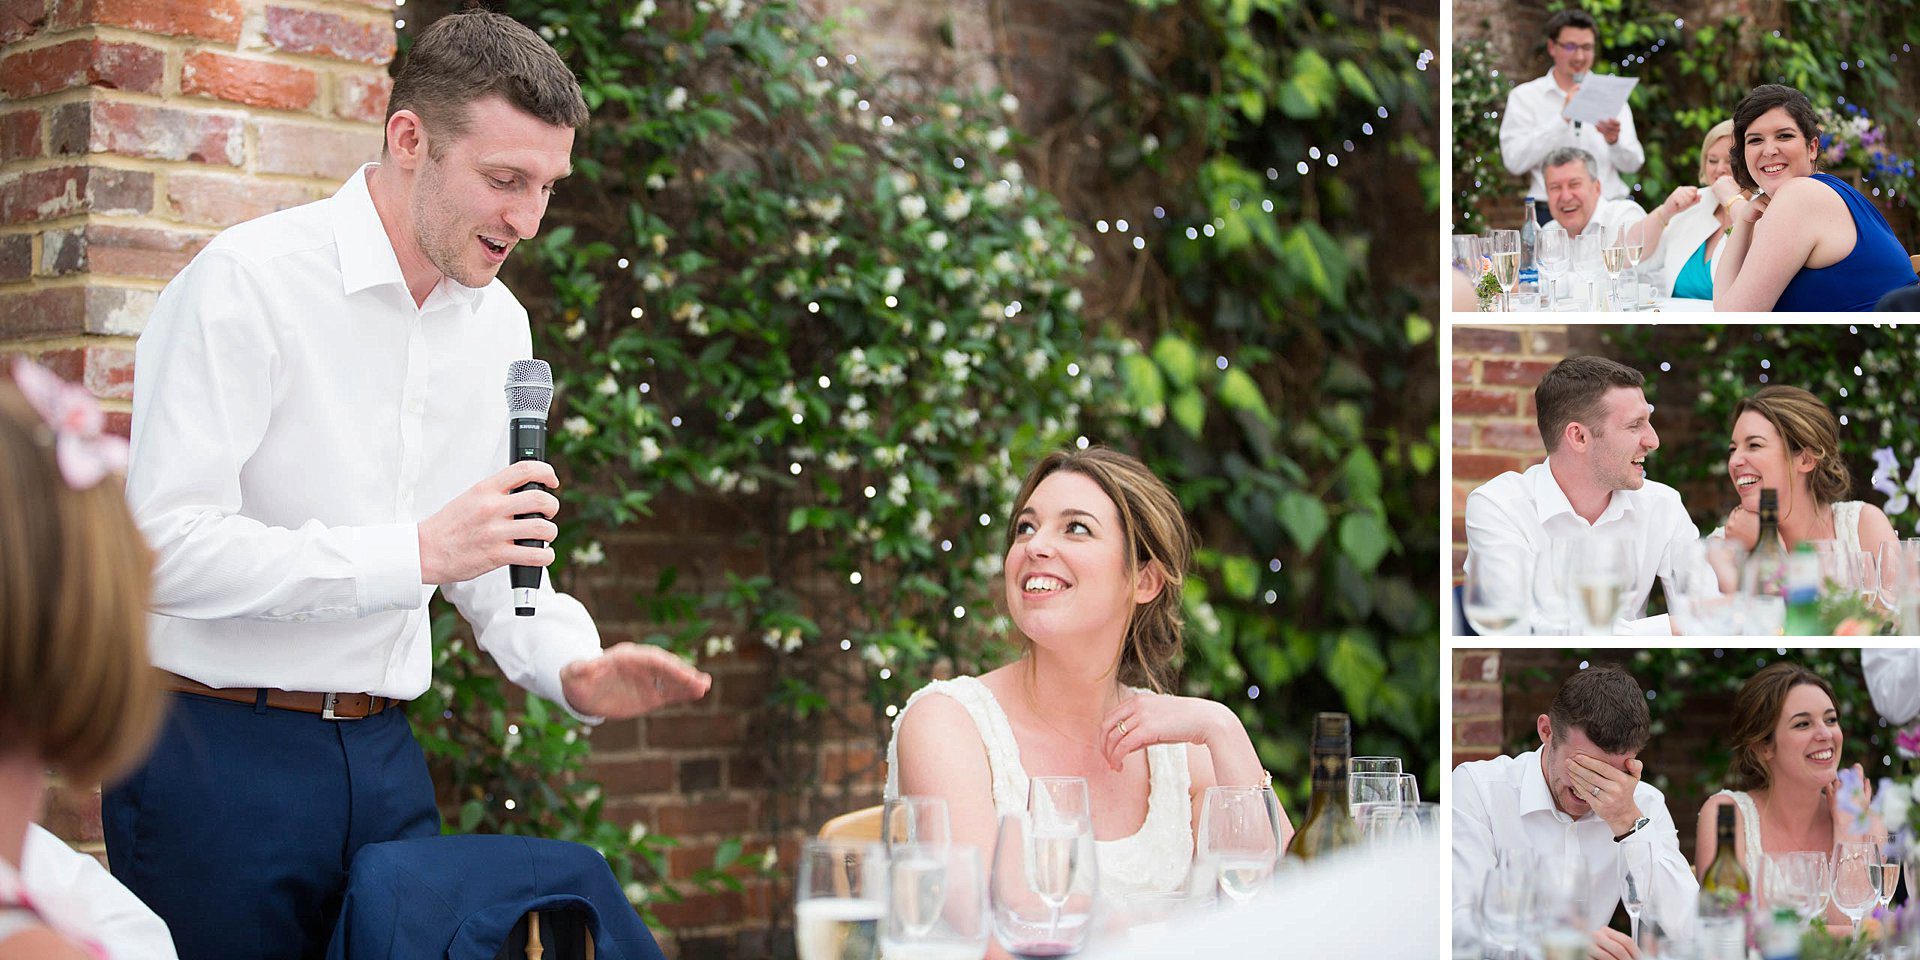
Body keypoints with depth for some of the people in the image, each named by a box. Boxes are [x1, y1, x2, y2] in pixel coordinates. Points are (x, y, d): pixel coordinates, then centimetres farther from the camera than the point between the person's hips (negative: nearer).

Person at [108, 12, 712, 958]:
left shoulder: (498, 323, 10)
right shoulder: (248, 282, -13)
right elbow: (164, 546, -22)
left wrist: (571, 669, -1)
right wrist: (417, 552, -26)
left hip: (382, 756, 6)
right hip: (218, 749, -6)